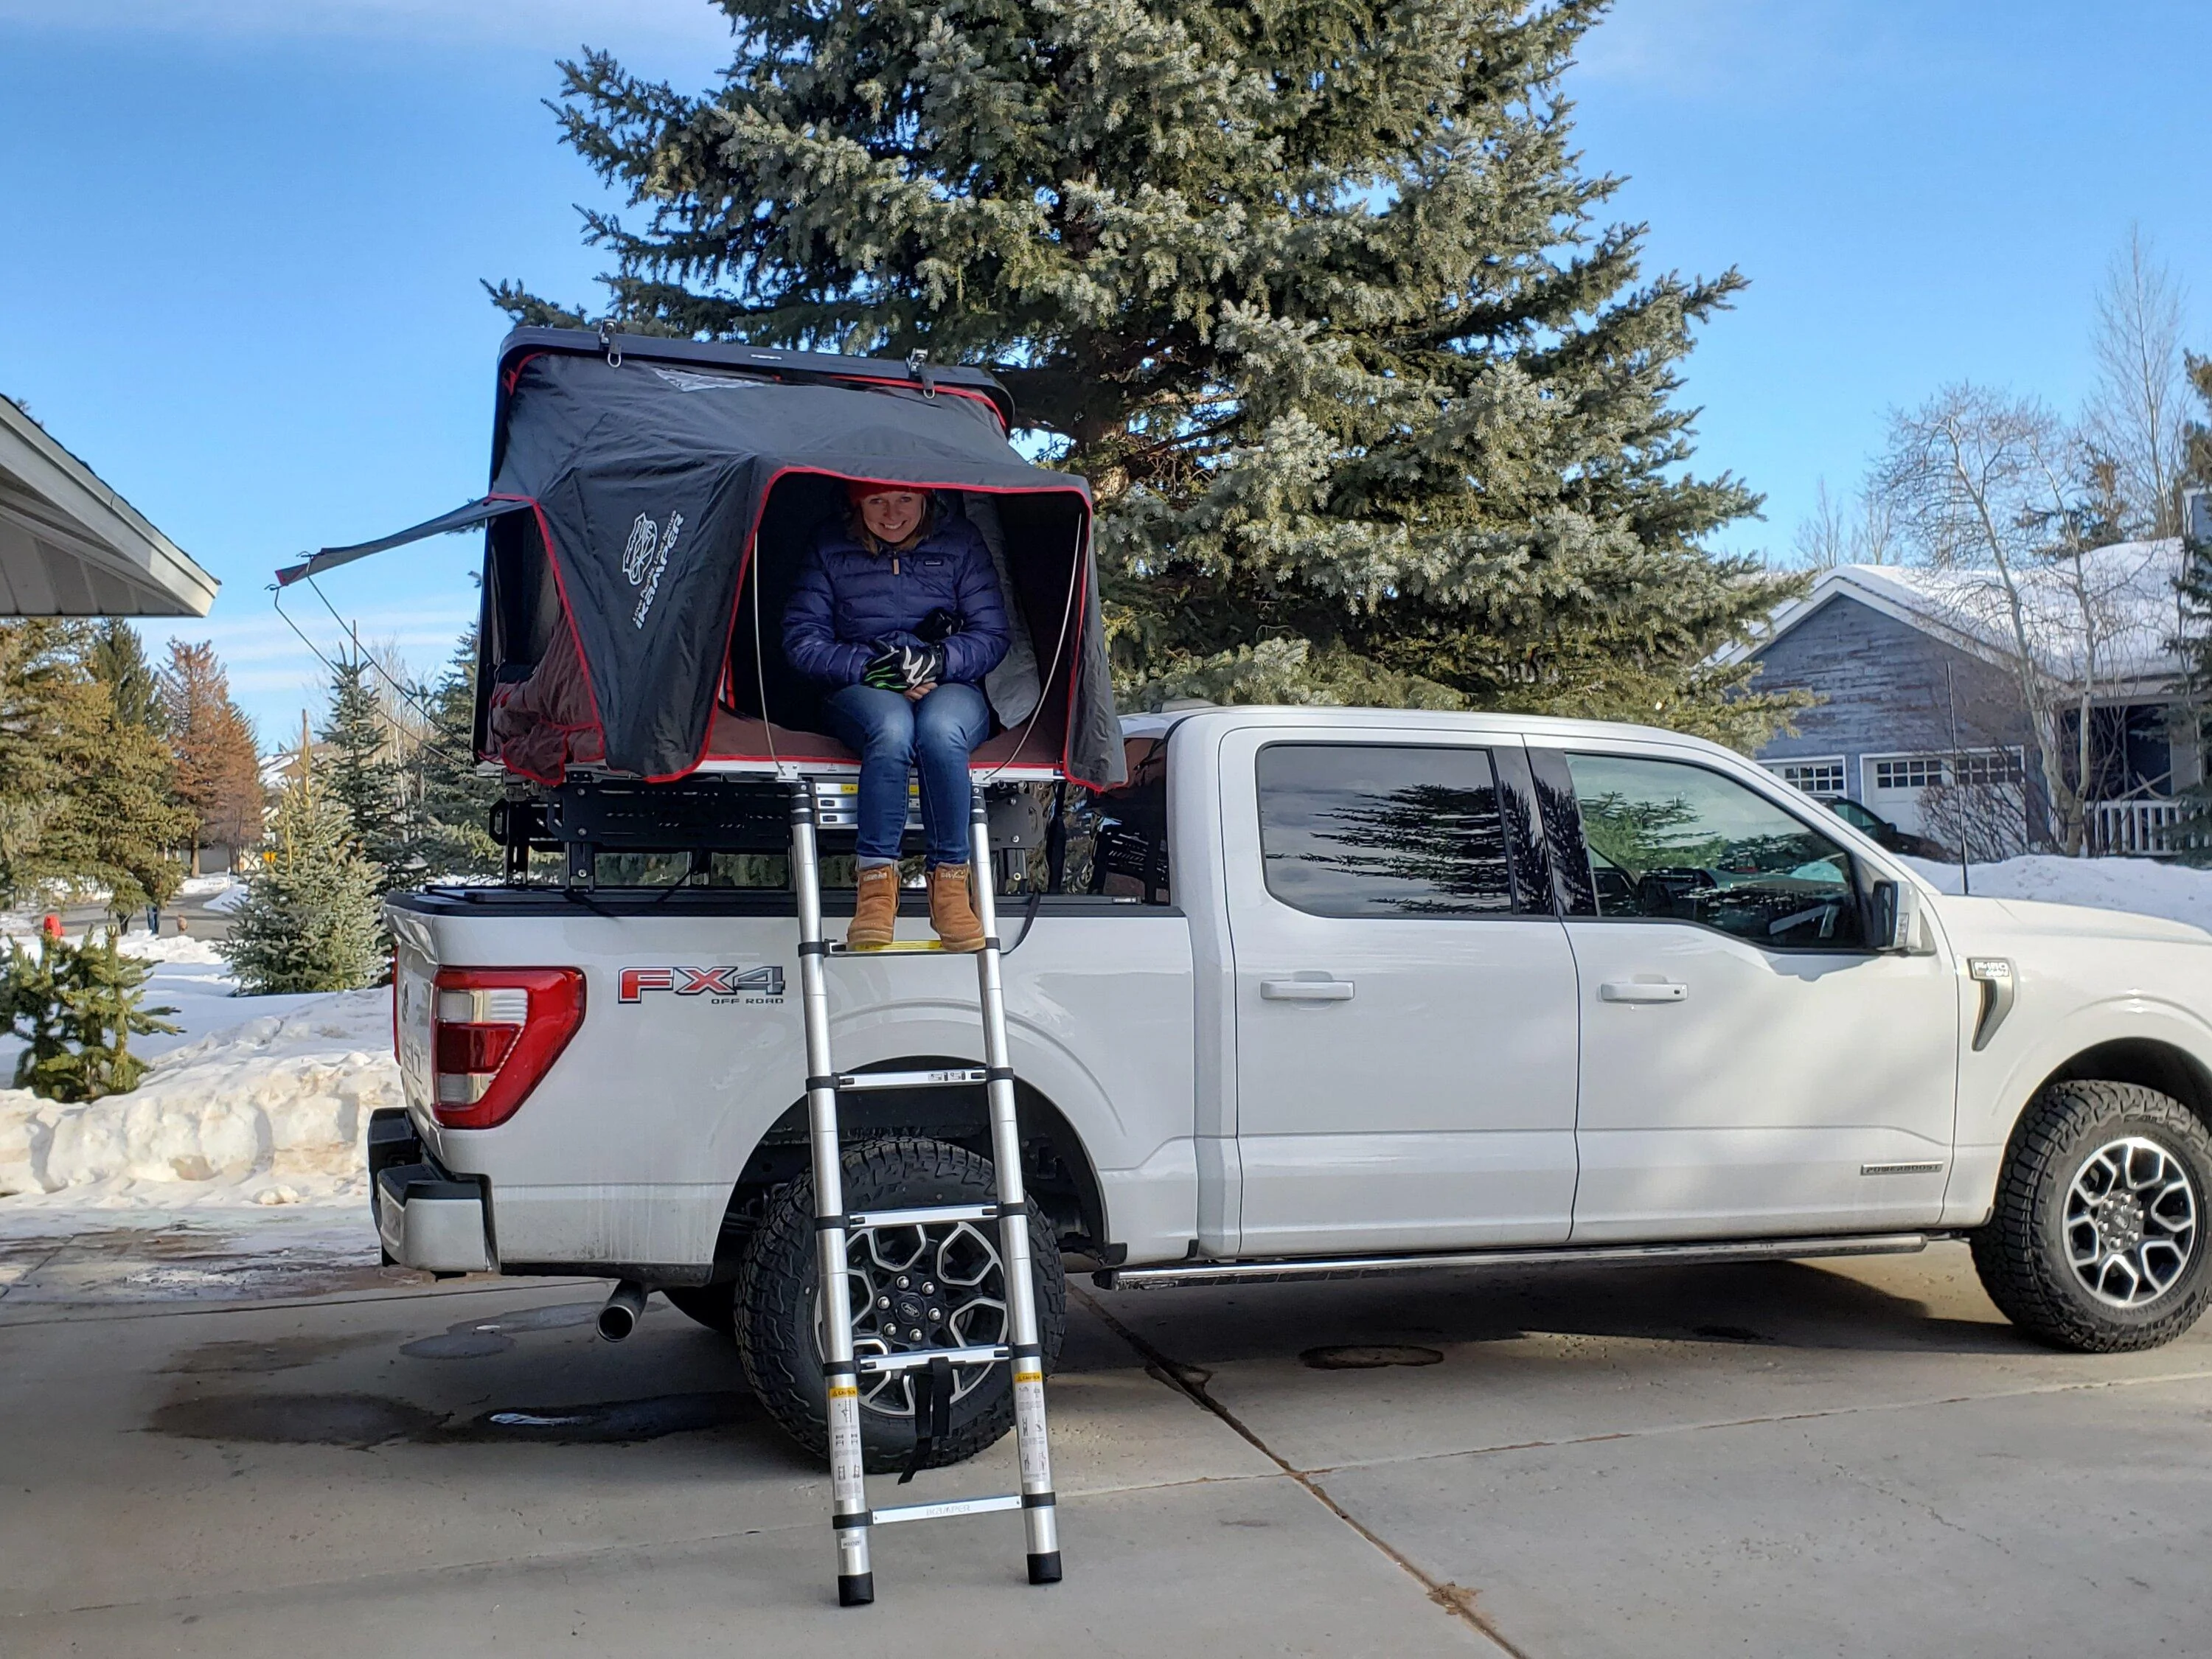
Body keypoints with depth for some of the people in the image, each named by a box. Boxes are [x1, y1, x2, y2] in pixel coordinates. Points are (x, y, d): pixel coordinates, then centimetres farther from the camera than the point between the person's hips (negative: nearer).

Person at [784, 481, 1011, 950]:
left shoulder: (960, 542, 8)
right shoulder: (830, 547, 8)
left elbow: (991, 636, 3)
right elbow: (802, 639, 2)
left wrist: (938, 659, -18)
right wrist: (869, 667, -14)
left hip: (949, 688, 0)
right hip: (861, 692, 0)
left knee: (939, 728, -39)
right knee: (892, 727, -39)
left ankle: (950, 881, -31)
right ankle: (877, 884, -38)